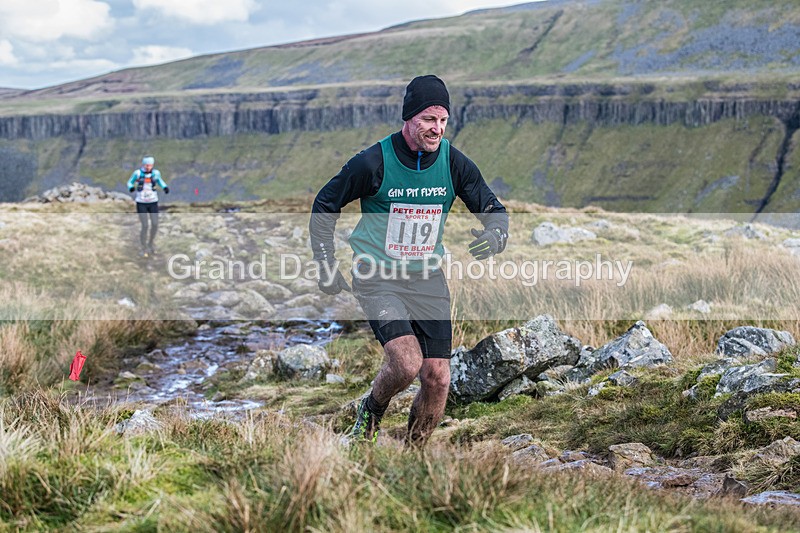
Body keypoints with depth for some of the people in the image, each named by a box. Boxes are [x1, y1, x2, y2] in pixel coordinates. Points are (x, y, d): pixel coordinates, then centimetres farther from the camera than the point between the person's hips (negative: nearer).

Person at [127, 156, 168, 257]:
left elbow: (159, 180, 15)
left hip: (153, 203, 2)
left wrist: (165, 187, -4)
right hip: (141, 203, -2)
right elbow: (130, 182, 1)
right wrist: (131, 188, -22)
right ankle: (144, 248, 10)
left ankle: (150, 243, 25)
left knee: (155, 225, -3)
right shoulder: (137, 173, -12)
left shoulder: (155, 173, -6)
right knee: (144, 226, -8)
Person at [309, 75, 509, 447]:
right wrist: (326, 266, -1)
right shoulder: (374, 162, -14)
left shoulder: (454, 163, -5)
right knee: (407, 363, -24)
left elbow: (494, 210, 3)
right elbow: (324, 204, 0)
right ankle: (372, 411, 9)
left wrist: (495, 236, -22)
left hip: (427, 279, 4)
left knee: (437, 379, -2)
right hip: (377, 277, -4)